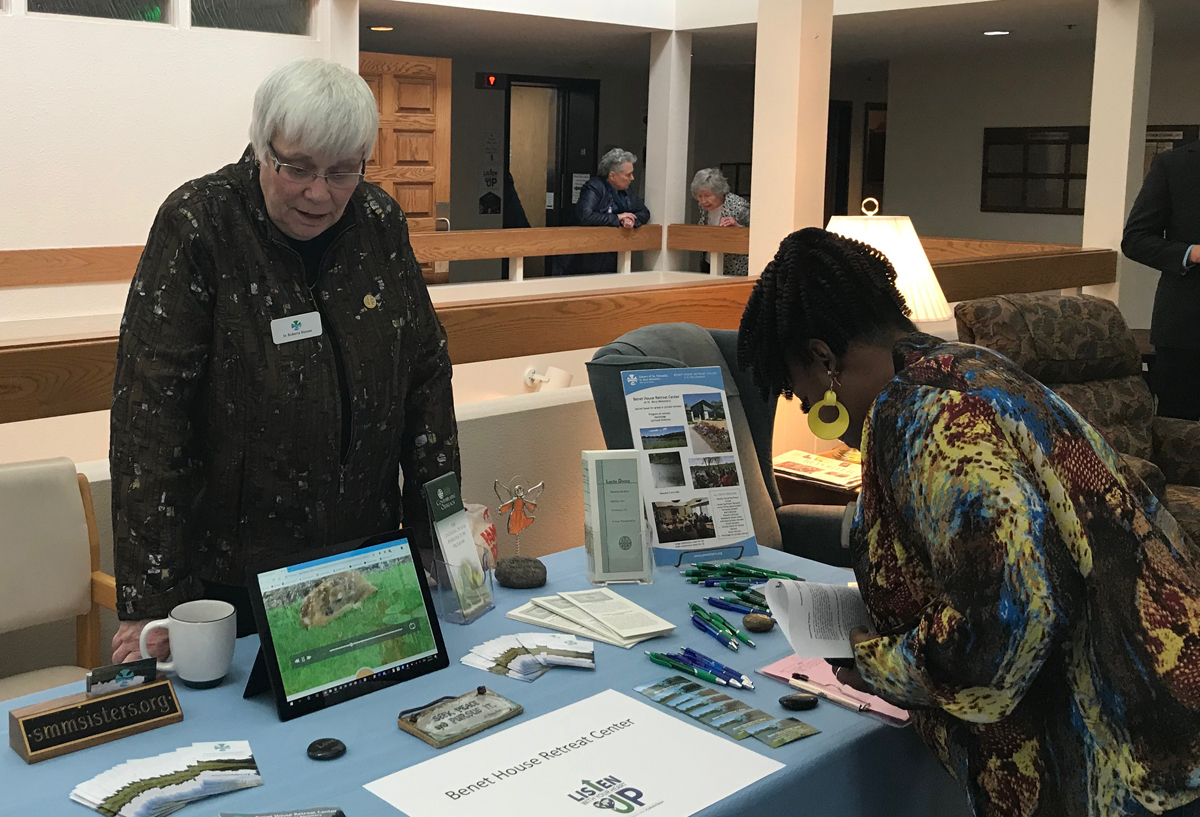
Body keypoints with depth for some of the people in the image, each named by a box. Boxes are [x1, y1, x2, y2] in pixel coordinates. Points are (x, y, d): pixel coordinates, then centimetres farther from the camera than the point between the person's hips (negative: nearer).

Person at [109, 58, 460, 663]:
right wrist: (150, 603, -22)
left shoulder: (380, 222, -1)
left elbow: (426, 370, 5)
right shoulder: (197, 223, -14)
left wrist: (437, 533, 1)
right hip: (231, 569, -4)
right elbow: (150, 413, -19)